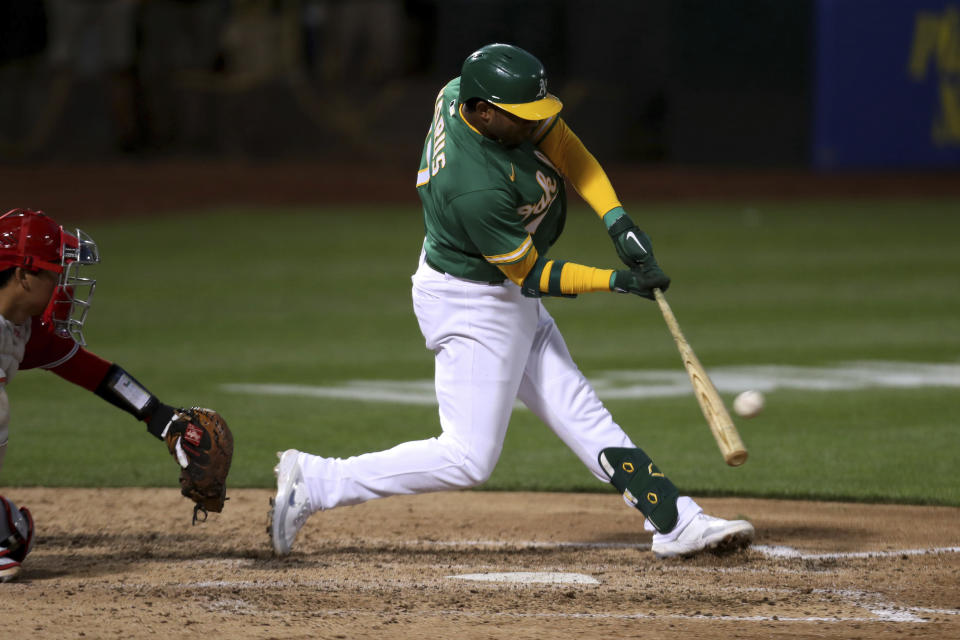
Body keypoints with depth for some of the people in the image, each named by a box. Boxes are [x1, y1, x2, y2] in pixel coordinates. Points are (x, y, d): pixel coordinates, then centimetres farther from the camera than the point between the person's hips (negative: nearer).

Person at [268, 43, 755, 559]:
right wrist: (617, 281, -23)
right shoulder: (476, 188, -35)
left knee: (580, 413, 11)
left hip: (506, 299, 10)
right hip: (473, 307, -10)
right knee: (469, 458, -5)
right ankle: (314, 482, -1)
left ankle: (675, 522, 14)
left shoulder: (461, 91, -13)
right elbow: (532, 276, -21)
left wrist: (617, 220, -15)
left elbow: (560, 143, -5)